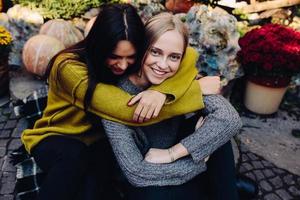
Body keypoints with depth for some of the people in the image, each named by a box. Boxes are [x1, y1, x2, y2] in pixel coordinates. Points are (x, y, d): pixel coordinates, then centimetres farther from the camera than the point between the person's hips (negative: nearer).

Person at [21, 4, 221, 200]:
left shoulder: (133, 61, -14)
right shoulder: (69, 67, -29)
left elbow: (187, 56, -20)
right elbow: (128, 110, -37)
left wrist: (161, 91, -42)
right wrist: (198, 88, -31)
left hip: (99, 140, 3)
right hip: (57, 139, -2)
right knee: (73, 155, -35)